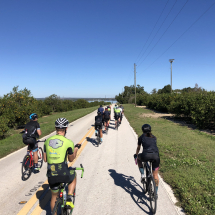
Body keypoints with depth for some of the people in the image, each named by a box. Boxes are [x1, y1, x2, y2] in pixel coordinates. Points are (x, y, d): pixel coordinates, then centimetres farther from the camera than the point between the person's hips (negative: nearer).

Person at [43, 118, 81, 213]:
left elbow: (45, 159, 11)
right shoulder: (68, 142, -10)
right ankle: (69, 199, 18)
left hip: (51, 175, 4)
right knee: (73, 177, 31)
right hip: (64, 174, -4)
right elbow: (71, 159, 5)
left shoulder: (47, 141, 2)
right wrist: (76, 148, 19)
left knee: (54, 196, 27)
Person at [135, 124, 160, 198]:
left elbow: (138, 148, 30)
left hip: (146, 155, -3)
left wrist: (136, 155, 48)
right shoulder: (154, 137, 26)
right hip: (156, 155, 3)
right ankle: (156, 193, 23)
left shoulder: (141, 137, 19)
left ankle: (142, 174, 19)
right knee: (155, 175, 18)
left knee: (139, 158, 32)